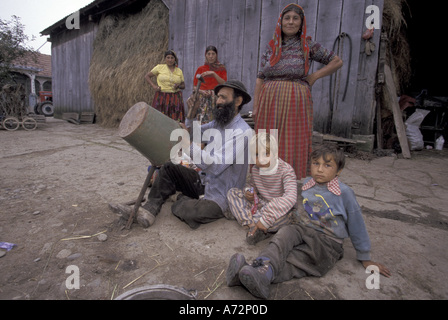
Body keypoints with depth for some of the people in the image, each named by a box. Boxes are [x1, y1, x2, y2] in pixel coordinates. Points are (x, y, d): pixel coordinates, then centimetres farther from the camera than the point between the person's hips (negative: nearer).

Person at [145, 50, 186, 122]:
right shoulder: (160, 67, 4)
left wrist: (178, 86, -6)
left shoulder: (179, 71, 11)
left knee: (175, 121, -5)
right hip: (162, 97, -2)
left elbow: (183, 86, 16)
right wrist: (154, 86, -4)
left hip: (175, 98, 2)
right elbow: (147, 76, 10)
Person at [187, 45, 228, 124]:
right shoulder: (200, 69, 14)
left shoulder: (221, 68, 10)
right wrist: (200, 91, -7)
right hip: (202, 99, 1)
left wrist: (214, 74, -14)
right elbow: (195, 86, 14)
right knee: (201, 121, -11)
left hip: (216, 99, -1)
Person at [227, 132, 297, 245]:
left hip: (278, 209, -6)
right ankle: (252, 225, -22)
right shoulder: (255, 169, -4)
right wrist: (248, 191, -9)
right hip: (260, 204, 6)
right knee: (232, 192, -7)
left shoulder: (286, 170, -23)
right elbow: (251, 184, 19)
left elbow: (291, 198, -37)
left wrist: (266, 218, -43)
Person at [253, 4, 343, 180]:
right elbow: (260, 79, 7)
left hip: (295, 104, -2)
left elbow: (337, 61, 13)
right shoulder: (271, 47, 11)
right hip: (269, 104, 2)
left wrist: (314, 76, 1)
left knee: (293, 145, -2)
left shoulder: (308, 46, 5)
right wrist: (255, 107, 0)